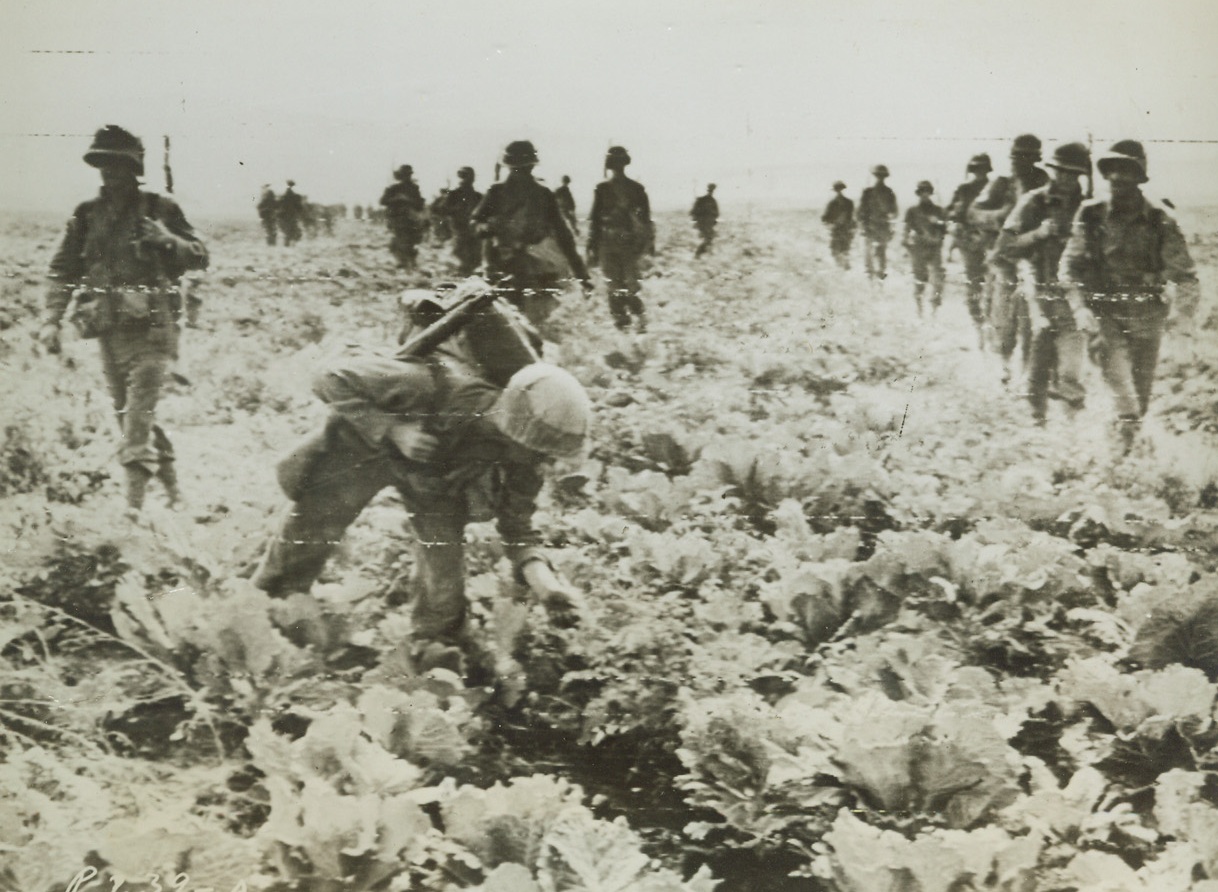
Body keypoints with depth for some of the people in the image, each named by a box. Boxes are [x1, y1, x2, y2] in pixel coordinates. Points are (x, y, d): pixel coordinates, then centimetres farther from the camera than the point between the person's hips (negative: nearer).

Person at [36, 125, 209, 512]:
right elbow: (63, 270, 9)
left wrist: (168, 241, -17)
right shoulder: (87, 214, 8)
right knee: (129, 415, 11)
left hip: (151, 329, -5)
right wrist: (51, 319, -1)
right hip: (109, 332, 5)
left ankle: (134, 502, -14)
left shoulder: (160, 209, -1)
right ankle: (171, 486, 27)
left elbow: (200, 257, 2)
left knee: (138, 414, -13)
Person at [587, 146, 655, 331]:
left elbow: (594, 220, -8)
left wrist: (592, 248, -5)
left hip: (609, 244, -3)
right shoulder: (638, 188, 4)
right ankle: (639, 316, 2)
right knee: (631, 283, 16)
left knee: (615, 287, 4)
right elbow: (646, 220, 7)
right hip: (632, 244, 4)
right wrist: (650, 245, 15)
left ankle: (622, 323, 2)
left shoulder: (602, 189, -8)